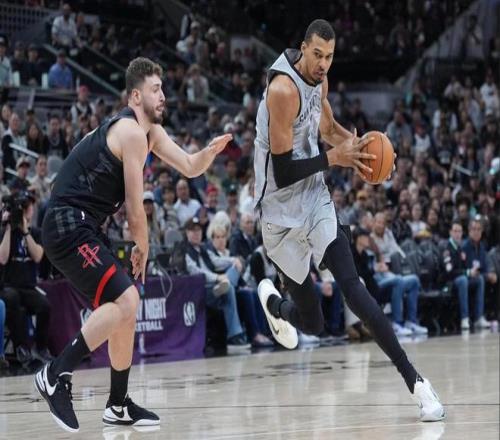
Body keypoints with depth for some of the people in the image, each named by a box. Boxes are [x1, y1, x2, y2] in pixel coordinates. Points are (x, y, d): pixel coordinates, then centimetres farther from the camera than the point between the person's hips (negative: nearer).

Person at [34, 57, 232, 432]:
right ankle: (56, 373, -17)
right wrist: (142, 247, 4)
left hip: (79, 228, 11)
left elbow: (190, 167, 16)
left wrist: (212, 150, -5)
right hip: (68, 227, -11)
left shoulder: (152, 131, 16)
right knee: (124, 302, -20)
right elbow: (135, 206, -11)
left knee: (125, 306, 15)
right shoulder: (131, 132, -14)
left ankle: (118, 405, 22)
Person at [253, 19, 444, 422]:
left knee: (351, 287, -16)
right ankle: (273, 302, 40)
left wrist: (355, 143, 3)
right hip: (283, 213, -6)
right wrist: (333, 159, -20)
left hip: (316, 202, 6)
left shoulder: (320, 82, 2)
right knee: (312, 322, 2)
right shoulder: (283, 90, -22)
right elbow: (283, 173, -23)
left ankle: (414, 381, -19)